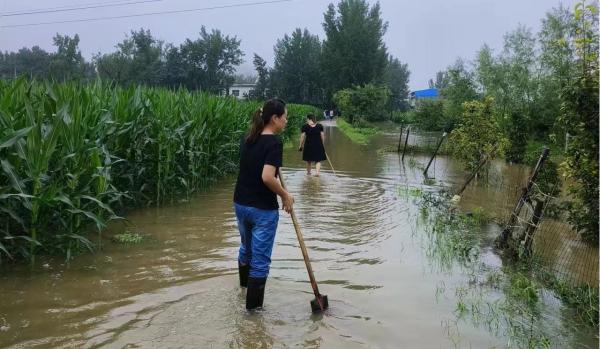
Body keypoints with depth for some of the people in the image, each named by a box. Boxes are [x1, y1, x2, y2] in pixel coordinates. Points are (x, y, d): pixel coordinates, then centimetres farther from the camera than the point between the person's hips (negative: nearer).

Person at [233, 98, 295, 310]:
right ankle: (254, 306, 14)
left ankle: (245, 283, 52)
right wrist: (285, 195, -15)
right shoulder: (274, 143, -19)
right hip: (263, 208, -8)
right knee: (261, 258, 5)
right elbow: (267, 177, -29)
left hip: (240, 203, 8)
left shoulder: (248, 138, 5)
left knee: (246, 247, 29)